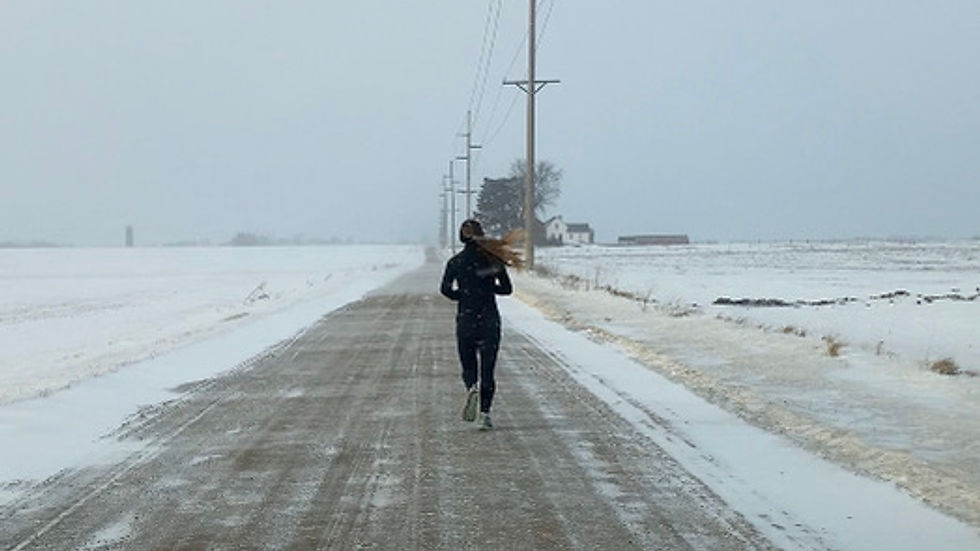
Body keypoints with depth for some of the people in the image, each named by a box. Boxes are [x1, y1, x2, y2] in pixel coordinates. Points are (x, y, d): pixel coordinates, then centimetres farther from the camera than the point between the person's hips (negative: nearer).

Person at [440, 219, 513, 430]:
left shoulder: (455, 262, -1)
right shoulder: (493, 259, -1)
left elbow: (446, 289, -11)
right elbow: (507, 288, 2)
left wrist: (464, 296, 6)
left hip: (465, 320, 0)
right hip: (490, 319, 0)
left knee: (468, 366, 13)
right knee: (487, 369, 5)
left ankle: (471, 388, -19)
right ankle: (485, 414, -2)